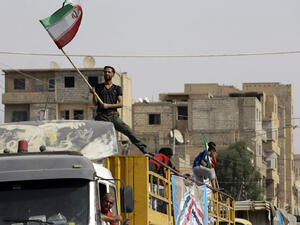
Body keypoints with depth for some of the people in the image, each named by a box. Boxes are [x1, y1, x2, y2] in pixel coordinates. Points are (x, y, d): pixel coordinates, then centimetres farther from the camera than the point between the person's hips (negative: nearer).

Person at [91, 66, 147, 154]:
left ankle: (142, 148, -8)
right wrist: (94, 94, -13)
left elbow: (121, 104, 3)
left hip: (113, 116, 0)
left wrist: (108, 105, -11)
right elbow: (95, 103, 6)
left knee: (128, 131, -12)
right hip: (101, 117, 0)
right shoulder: (98, 87, 13)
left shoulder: (117, 88, 13)